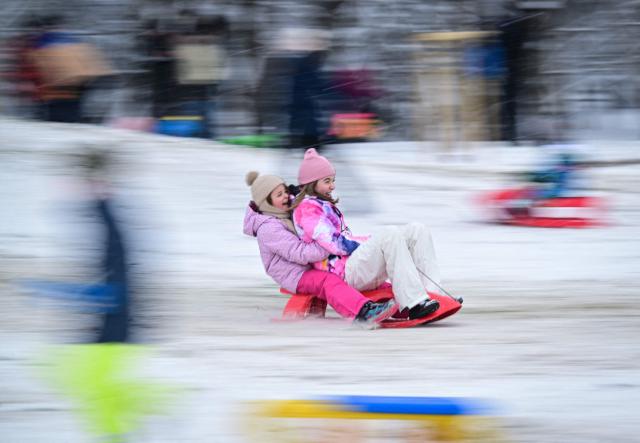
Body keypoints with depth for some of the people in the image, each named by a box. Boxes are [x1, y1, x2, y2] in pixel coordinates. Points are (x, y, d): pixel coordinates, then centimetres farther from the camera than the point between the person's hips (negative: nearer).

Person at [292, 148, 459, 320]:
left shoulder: (325, 205, 30)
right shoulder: (306, 208, -3)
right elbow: (333, 243, -13)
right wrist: (366, 244, -8)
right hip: (344, 272, -10)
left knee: (416, 231, -5)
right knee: (391, 235, -33)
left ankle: (433, 293, -21)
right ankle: (414, 304, -42)